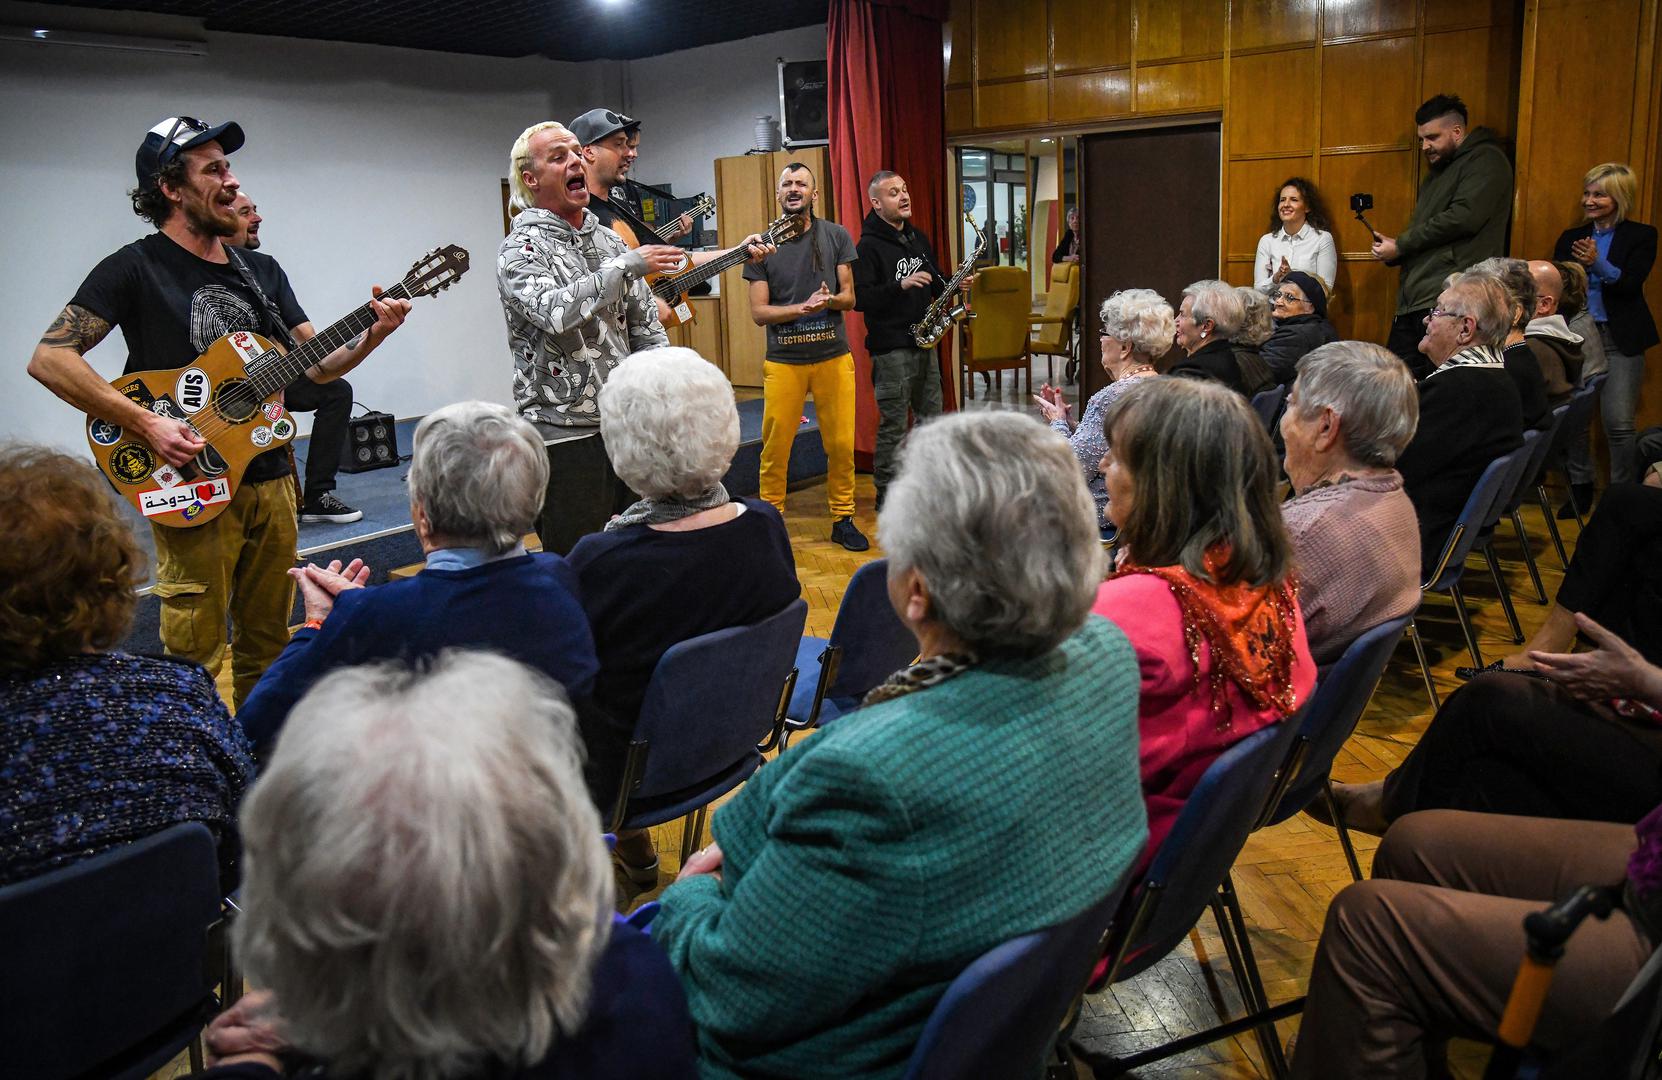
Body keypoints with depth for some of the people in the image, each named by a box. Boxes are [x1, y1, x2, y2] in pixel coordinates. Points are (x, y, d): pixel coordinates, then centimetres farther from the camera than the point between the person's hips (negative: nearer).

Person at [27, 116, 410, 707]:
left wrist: (372, 334, -8)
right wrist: (145, 422, -21)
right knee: (197, 659, -1)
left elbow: (315, 363, 10)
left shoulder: (262, 272, 12)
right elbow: (50, 358, -13)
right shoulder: (135, 269, -7)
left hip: (270, 476, 6)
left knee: (267, 647, 15)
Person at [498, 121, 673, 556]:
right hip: (564, 432, -6)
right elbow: (555, 311, -27)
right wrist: (626, 266, -25)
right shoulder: (520, 249, -7)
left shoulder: (609, 240, 13)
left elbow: (646, 323, 17)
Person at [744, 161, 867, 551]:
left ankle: (843, 519, 17)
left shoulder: (836, 236, 6)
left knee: (841, 445, 2)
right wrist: (804, 307, -16)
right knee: (775, 448, 0)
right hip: (783, 361, -1)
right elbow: (758, 311, -2)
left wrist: (830, 300, -17)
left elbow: (849, 297, 7)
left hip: (834, 357, 1)